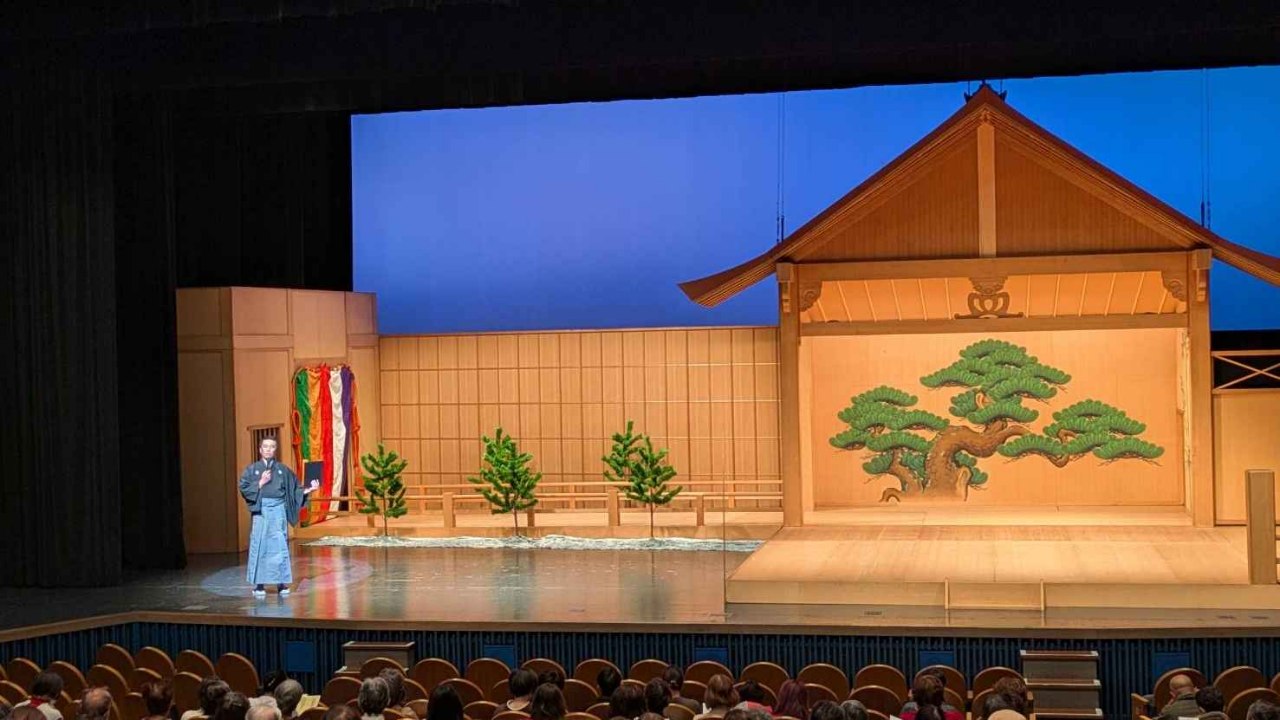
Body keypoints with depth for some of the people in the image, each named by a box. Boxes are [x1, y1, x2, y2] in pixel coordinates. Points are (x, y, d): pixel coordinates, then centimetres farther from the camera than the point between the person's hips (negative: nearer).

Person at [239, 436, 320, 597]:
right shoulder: (252, 469, 7)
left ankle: (282, 582, 4)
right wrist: (261, 483, -11)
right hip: (261, 510, -1)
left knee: (280, 546, -1)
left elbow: (294, 490, 11)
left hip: (278, 510, 1)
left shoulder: (283, 469, 11)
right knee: (260, 546, -3)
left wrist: (308, 490, -3)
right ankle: (259, 584, 0)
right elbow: (243, 488, -2)